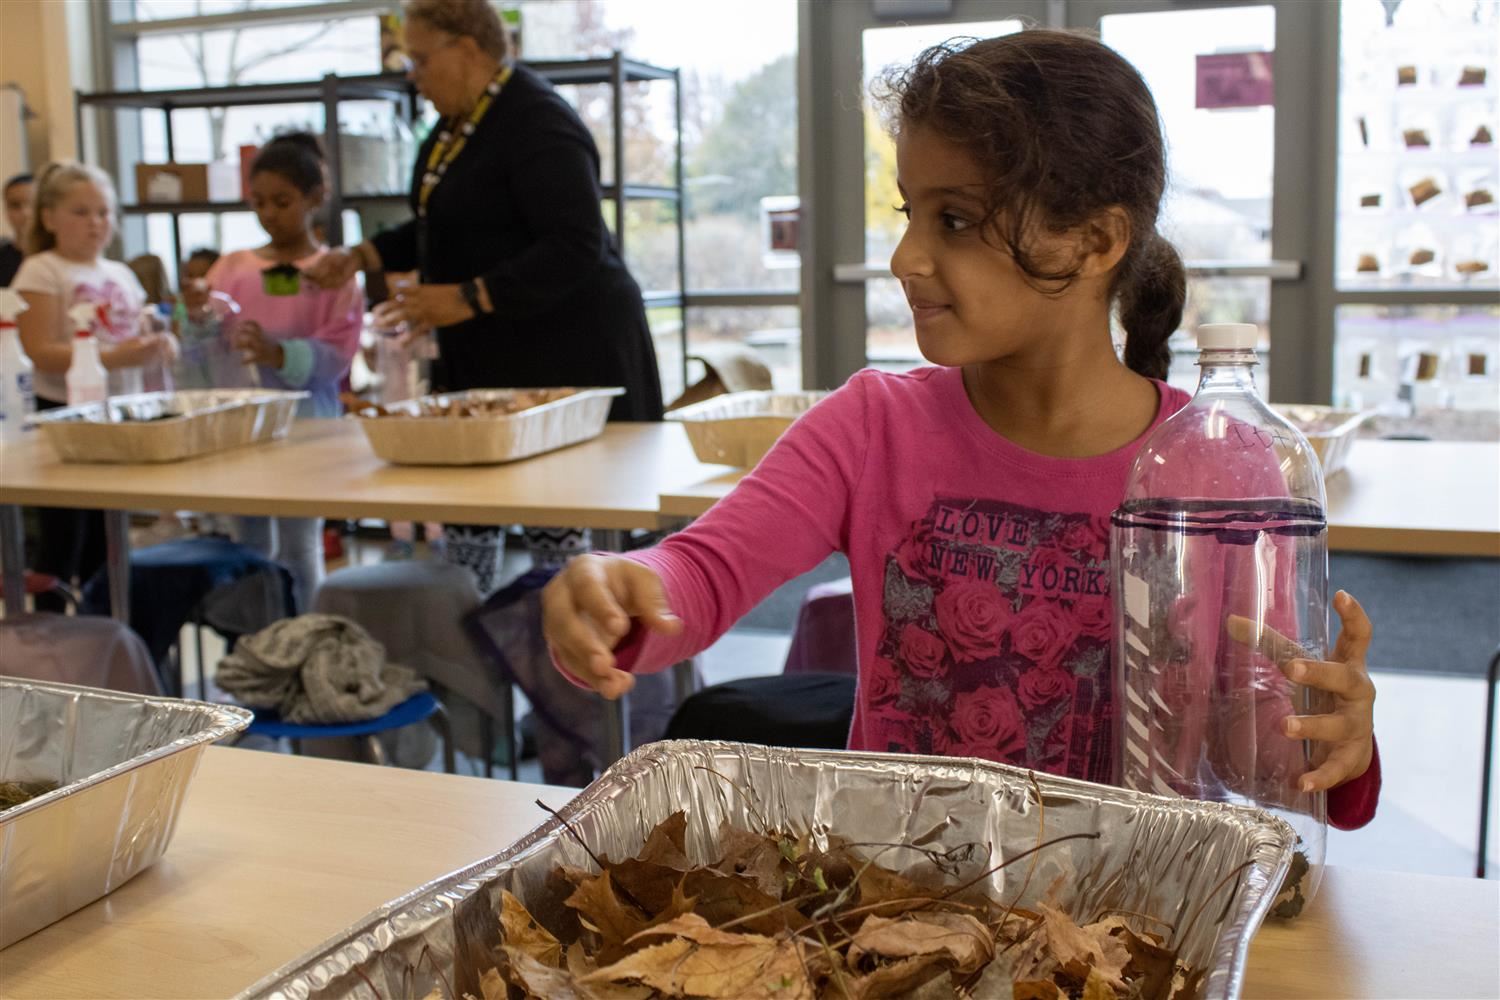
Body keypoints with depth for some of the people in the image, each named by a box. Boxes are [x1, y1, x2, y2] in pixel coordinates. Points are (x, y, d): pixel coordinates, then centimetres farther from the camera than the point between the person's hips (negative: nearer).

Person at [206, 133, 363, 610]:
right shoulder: (232, 267, 10)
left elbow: (337, 354, -11)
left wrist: (279, 354, -26)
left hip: (304, 419, -4)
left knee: (299, 548, -4)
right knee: (251, 549, 9)